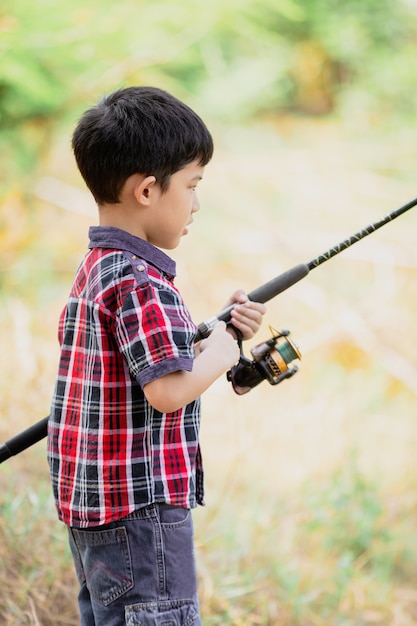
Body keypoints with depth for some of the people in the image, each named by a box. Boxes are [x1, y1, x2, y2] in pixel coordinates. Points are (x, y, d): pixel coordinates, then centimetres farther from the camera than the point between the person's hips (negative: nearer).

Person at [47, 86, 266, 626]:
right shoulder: (138, 282, -18)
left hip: (90, 502, 10)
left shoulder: (94, 269, 12)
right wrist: (219, 354, -7)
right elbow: (168, 389, -24)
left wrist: (218, 334, 9)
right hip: (140, 506, -10)